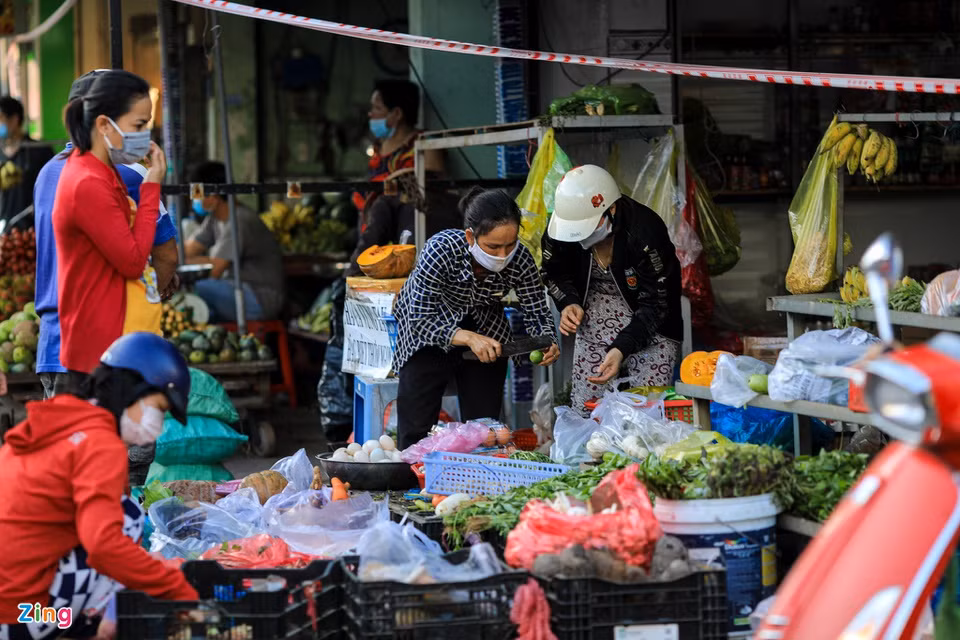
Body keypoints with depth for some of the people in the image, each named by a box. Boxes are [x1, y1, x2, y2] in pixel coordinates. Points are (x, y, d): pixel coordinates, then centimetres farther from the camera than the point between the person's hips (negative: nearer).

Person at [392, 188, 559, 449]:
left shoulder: (521, 260, -26)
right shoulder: (441, 250, -35)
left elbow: (537, 312, -13)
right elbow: (421, 319, -33)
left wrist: (547, 342, -34)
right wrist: (469, 338, -46)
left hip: (485, 327, 3)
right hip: (427, 329, -3)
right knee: (417, 426, -3)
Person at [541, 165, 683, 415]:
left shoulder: (646, 232, -29)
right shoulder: (563, 223, -15)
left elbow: (655, 305, -23)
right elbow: (554, 273, 5)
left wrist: (621, 348, -34)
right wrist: (568, 303, -15)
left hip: (651, 321, -4)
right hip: (596, 314, 4)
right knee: (584, 405, -1)